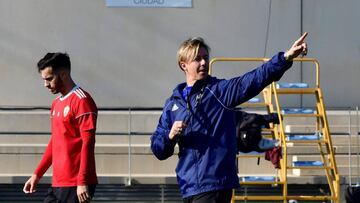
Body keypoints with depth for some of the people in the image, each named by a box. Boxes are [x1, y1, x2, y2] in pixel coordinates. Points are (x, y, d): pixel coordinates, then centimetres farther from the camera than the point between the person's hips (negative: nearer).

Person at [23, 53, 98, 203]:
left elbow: (88, 143, -16)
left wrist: (82, 182, -21)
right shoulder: (56, 104, 18)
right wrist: (37, 175, 22)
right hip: (57, 184, 9)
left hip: (76, 186, -9)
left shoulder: (81, 101, -10)